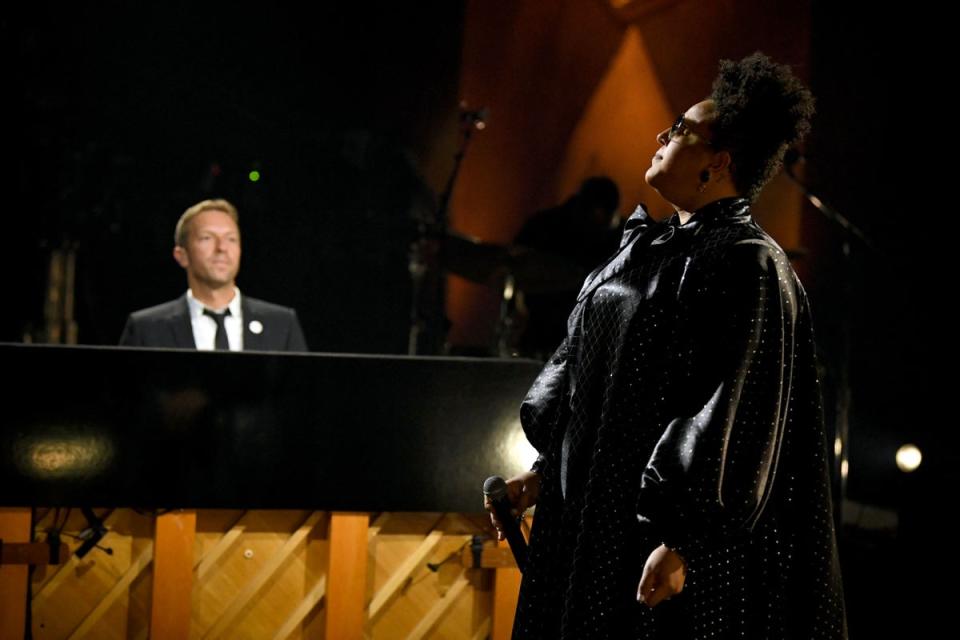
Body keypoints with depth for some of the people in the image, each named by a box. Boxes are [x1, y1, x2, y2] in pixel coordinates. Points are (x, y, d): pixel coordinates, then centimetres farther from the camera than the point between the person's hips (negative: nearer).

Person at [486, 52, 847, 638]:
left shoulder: (747, 266, -13)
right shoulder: (650, 249, 14)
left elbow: (739, 416, -20)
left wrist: (680, 543, -24)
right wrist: (547, 470, 17)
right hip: (596, 515, 9)